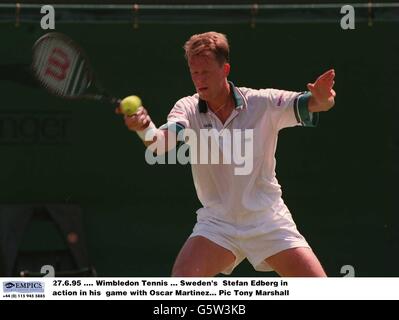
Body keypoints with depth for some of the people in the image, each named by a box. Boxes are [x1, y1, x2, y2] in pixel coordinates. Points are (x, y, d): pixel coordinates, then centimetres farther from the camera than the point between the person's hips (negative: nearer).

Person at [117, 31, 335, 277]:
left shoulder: (263, 103, -8)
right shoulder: (188, 109, -6)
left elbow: (306, 104, -20)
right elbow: (161, 142, -23)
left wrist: (321, 99, -45)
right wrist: (144, 127, -48)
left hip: (269, 222, 0)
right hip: (217, 223, 1)